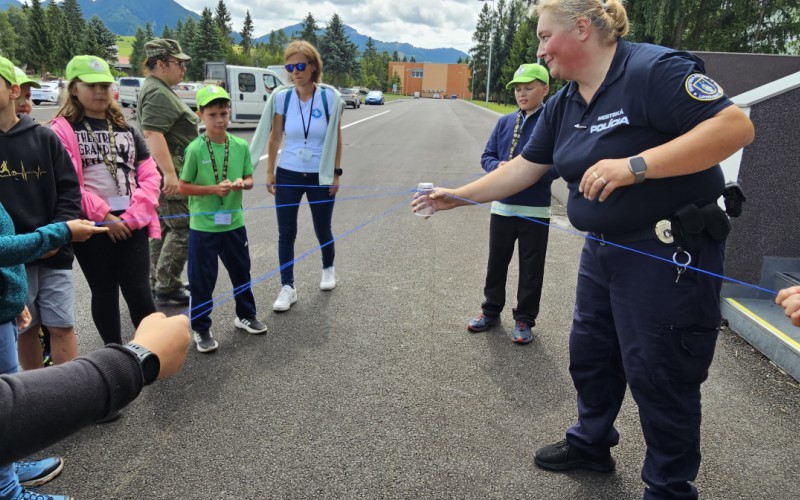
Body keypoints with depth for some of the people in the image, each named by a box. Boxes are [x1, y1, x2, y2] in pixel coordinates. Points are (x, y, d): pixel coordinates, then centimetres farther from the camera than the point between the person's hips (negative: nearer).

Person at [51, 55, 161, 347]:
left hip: (132, 224, 2)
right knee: (104, 292, 10)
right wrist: (105, 217, -13)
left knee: (138, 289, -1)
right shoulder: (62, 131, 0)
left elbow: (149, 175, 5)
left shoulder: (126, 129, 13)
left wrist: (134, 215, -8)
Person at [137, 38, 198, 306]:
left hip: (165, 172, 11)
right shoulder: (158, 94, -15)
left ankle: (157, 282, 25)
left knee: (164, 227, 16)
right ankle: (167, 287, -1)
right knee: (183, 229, -7)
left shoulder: (159, 90, 19)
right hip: (168, 174, -11)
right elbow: (153, 134, -26)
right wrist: (170, 173, -31)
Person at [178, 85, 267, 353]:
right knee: (202, 279, 6)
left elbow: (249, 179, 7)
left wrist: (242, 183, -15)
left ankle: (246, 315, 38)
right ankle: (201, 329, 22)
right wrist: (214, 189, -20)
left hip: (234, 222, 4)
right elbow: (183, 187, -8)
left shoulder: (241, 146, -1)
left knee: (241, 271, 18)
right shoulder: (195, 149, -11)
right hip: (203, 226, -4)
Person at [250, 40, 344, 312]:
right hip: (288, 174, 1)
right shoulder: (281, 97, -6)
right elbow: (274, 137, 1)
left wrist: (336, 173, -2)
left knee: (322, 230, 12)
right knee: (286, 233, 1)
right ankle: (287, 287, 13)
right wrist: (270, 172, 2)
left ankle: (328, 269, 41)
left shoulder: (330, 97, -9)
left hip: (321, 176, -1)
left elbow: (336, 138, -1)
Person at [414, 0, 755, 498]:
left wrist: (635, 165, -32)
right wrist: (457, 196, 7)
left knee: (658, 374, 4)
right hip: (605, 249, 8)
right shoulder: (563, 105, 6)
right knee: (590, 353, 19)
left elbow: (736, 126, -24)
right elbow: (524, 167, 9)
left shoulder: (655, 69, -18)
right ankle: (591, 443, 43)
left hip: (671, 255, -8)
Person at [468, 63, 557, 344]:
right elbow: (487, 156, 6)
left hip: (535, 211, -4)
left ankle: (524, 320, 24)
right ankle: (491, 311, 34)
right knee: (496, 263, 16)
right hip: (502, 207, 4)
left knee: (531, 269, 8)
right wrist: (498, 166, -15)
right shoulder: (505, 122, 5)